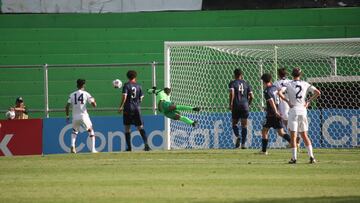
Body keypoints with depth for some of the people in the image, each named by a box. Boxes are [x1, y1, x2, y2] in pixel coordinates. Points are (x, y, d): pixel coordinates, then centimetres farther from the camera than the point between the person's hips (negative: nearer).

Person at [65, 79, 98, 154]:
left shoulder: (72, 95, 5)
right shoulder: (86, 94, -2)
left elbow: (67, 106, 0)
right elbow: (94, 105, -4)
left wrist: (67, 116, 10)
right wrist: (93, 100, 17)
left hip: (75, 117, 2)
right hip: (83, 116, -2)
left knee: (74, 131, 24)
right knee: (91, 131, 15)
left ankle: (72, 146, 2)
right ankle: (93, 149, 6)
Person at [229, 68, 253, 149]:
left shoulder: (232, 83, 1)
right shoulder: (246, 83, 10)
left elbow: (232, 93, -16)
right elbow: (251, 96, 5)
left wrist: (230, 104, -9)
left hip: (236, 106, -2)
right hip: (245, 106, 2)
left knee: (234, 123, 13)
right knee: (244, 125, 5)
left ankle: (238, 136, -14)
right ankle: (243, 144, -1)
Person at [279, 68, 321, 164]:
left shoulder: (289, 85, -2)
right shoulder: (305, 84, 6)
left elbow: (280, 93, -17)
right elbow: (317, 92, 2)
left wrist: (287, 101, -7)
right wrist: (308, 101, 6)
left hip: (293, 110, -3)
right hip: (303, 111, 3)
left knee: (293, 135, 1)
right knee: (304, 135, 11)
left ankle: (294, 158, -4)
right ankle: (311, 156, 2)